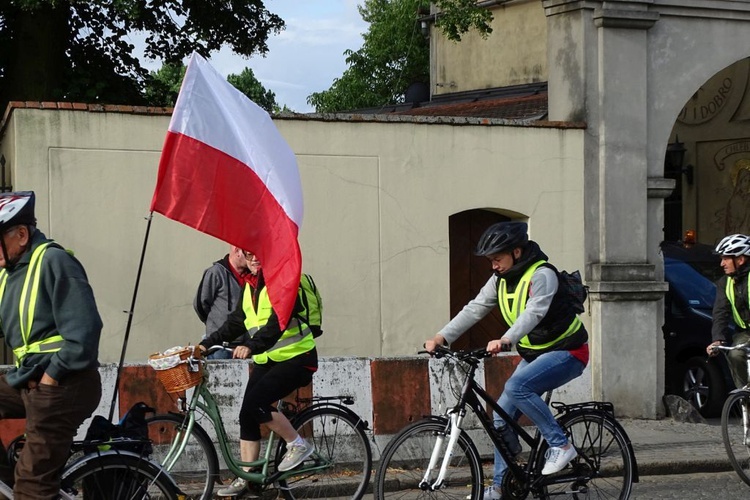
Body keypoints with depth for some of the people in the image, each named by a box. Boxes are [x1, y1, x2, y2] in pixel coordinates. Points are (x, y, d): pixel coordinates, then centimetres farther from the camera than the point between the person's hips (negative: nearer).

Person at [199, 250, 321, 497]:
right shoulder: (249, 287, 10)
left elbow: (278, 322, -28)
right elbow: (235, 322, 11)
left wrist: (252, 346, -41)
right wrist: (206, 344, 2)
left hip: (296, 358, -8)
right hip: (266, 360, 8)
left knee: (256, 402, -23)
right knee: (247, 414, 0)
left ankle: (298, 445, -6)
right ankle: (245, 479, 6)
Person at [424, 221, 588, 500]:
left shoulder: (542, 275, -22)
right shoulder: (501, 279, 2)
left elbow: (533, 312, -38)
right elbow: (475, 309, -3)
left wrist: (505, 340, -54)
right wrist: (441, 337, -15)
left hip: (567, 352, -8)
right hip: (534, 354, 9)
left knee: (516, 387, -30)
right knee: (502, 416, 2)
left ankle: (560, 445, -18)